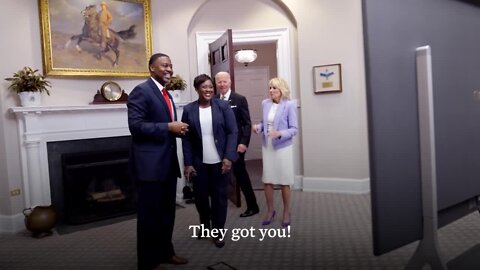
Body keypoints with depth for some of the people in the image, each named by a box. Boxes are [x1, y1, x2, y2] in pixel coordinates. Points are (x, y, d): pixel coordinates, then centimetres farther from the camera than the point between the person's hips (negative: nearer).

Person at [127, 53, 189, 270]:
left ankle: (165, 252, 32)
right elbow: (135, 125, -20)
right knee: (149, 214, 3)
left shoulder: (166, 95, 17)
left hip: (168, 162, 9)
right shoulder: (141, 91, -10)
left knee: (167, 211, 16)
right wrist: (168, 127, -22)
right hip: (150, 163, -8)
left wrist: (177, 129, 5)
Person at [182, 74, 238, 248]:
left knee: (219, 196, 6)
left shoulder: (223, 106, -2)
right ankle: (205, 224, 39)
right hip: (198, 163, 1)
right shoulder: (188, 110, 0)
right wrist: (188, 163, -4)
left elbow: (232, 132, -4)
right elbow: (186, 139, 0)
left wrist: (229, 157, -13)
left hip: (220, 161, -1)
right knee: (200, 196, 11)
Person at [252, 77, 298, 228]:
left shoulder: (289, 105, -11)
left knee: (284, 181, 7)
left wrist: (280, 134, -27)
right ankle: (270, 211, 28)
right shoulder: (265, 104, 4)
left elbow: (294, 129, -11)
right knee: (267, 180, 9)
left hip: (283, 147, -4)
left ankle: (286, 213, 25)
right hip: (267, 147, 4)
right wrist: (258, 127, -8)